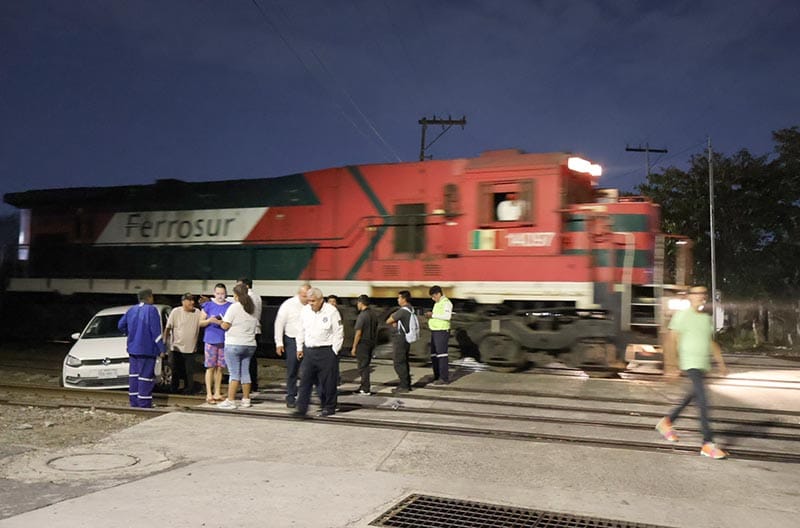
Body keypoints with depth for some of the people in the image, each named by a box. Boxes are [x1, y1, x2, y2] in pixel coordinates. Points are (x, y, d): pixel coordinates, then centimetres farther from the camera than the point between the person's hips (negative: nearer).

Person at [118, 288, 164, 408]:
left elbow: (121, 325, 15)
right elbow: (156, 331, -16)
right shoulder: (151, 310, -11)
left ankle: (134, 404, 16)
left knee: (134, 375, 12)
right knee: (145, 376, -4)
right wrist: (161, 349, -12)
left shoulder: (131, 310, 10)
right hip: (147, 349, -7)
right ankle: (144, 405, -4)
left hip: (132, 348, 7)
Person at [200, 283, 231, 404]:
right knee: (210, 367, -2)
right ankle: (209, 394, 2)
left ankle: (217, 392, 17)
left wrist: (221, 322, -15)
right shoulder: (208, 305, 5)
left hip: (224, 340, 1)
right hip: (210, 339, -1)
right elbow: (200, 322, 7)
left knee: (220, 367, 8)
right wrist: (209, 320, -13)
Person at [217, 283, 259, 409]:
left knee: (234, 373, -5)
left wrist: (220, 322, 9)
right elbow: (256, 327, 13)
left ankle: (230, 401, -4)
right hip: (250, 345, 6)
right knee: (245, 372, 11)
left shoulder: (234, 307, -9)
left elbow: (225, 325, -11)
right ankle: (246, 399, 14)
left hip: (234, 344, -6)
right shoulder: (252, 308, 11)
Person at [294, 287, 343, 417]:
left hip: (326, 351, -4)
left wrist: (334, 351, -7)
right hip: (309, 350, 4)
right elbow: (301, 331, 18)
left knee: (327, 381, 2)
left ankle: (328, 407, 16)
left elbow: (339, 333, -5)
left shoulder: (331, 312, -8)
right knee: (305, 380, 0)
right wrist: (299, 348, 14)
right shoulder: (304, 311, 7)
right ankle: (301, 408, 4)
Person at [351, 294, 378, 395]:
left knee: (363, 366, 1)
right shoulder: (373, 314, 7)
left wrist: (354, 347, -12)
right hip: (371, 343, 8)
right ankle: (364, 385, 28)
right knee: (366, 365, 19)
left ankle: (366, 389, 4)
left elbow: (358, 333, -18)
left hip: (363, 343, -8)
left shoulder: (362, 315, -18)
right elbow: (375, 330, 12)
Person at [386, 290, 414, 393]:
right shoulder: (411, 309, 10)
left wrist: (392, 319, 6)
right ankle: (407, 384, 22)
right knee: (404, 362, 16)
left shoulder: (403, 311, -20)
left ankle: (403, 386, 0)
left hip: (399, 340, -9)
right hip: (406, 339, 9)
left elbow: (388, 321, -14)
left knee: (399, 363, -3)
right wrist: (395, 322, 0)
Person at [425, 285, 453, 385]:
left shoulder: (446, 303, -11)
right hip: (435, 331, 10)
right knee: (434, 355, 12)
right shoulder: (437, 303, 18)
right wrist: (430, 316, 6)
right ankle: (437, 376, 20)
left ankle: (444, 378, -5)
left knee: (441, 355, -8)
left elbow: (447, 316, -24)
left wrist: (433, 315, -22)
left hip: (442, 332, -10)